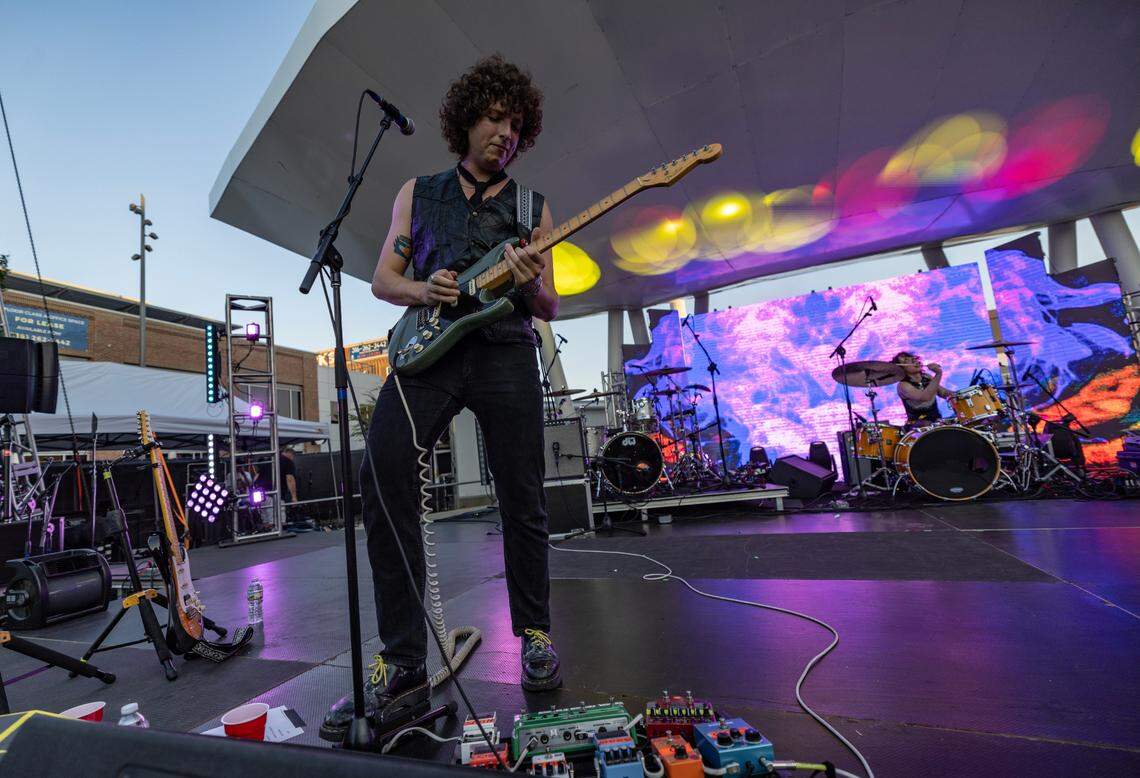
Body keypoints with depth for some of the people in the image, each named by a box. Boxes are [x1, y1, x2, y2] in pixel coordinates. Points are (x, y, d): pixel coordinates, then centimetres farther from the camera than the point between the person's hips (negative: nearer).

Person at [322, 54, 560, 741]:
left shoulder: (534, 209, 17)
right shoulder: (419, 193, 19)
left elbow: (550, 309, 11)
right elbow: (383, 278, 15)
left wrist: (530, 286, -12)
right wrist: (422, 289, -6)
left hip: (506, 354, 0)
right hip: (427, 347, 1)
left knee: (523, 502, -2)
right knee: (382, 473, -20)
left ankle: (534, 633, 21)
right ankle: (404, 663, -6)